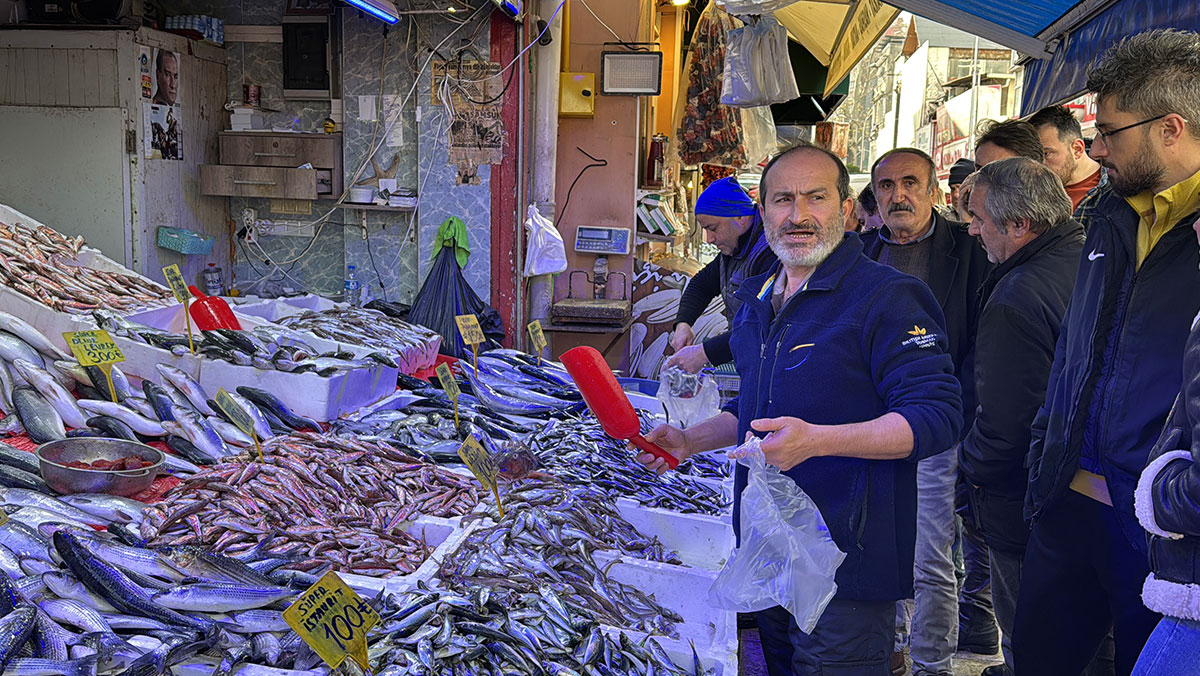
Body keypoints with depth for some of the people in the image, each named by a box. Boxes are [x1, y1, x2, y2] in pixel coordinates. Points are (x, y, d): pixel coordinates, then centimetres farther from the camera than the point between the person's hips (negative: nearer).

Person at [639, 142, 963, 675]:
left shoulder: (886, 298, -15)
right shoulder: (758, 300, 11)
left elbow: (937, 416, -22)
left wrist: (818, 440, -33)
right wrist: (690, 441, 9)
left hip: (846, 562, -8)